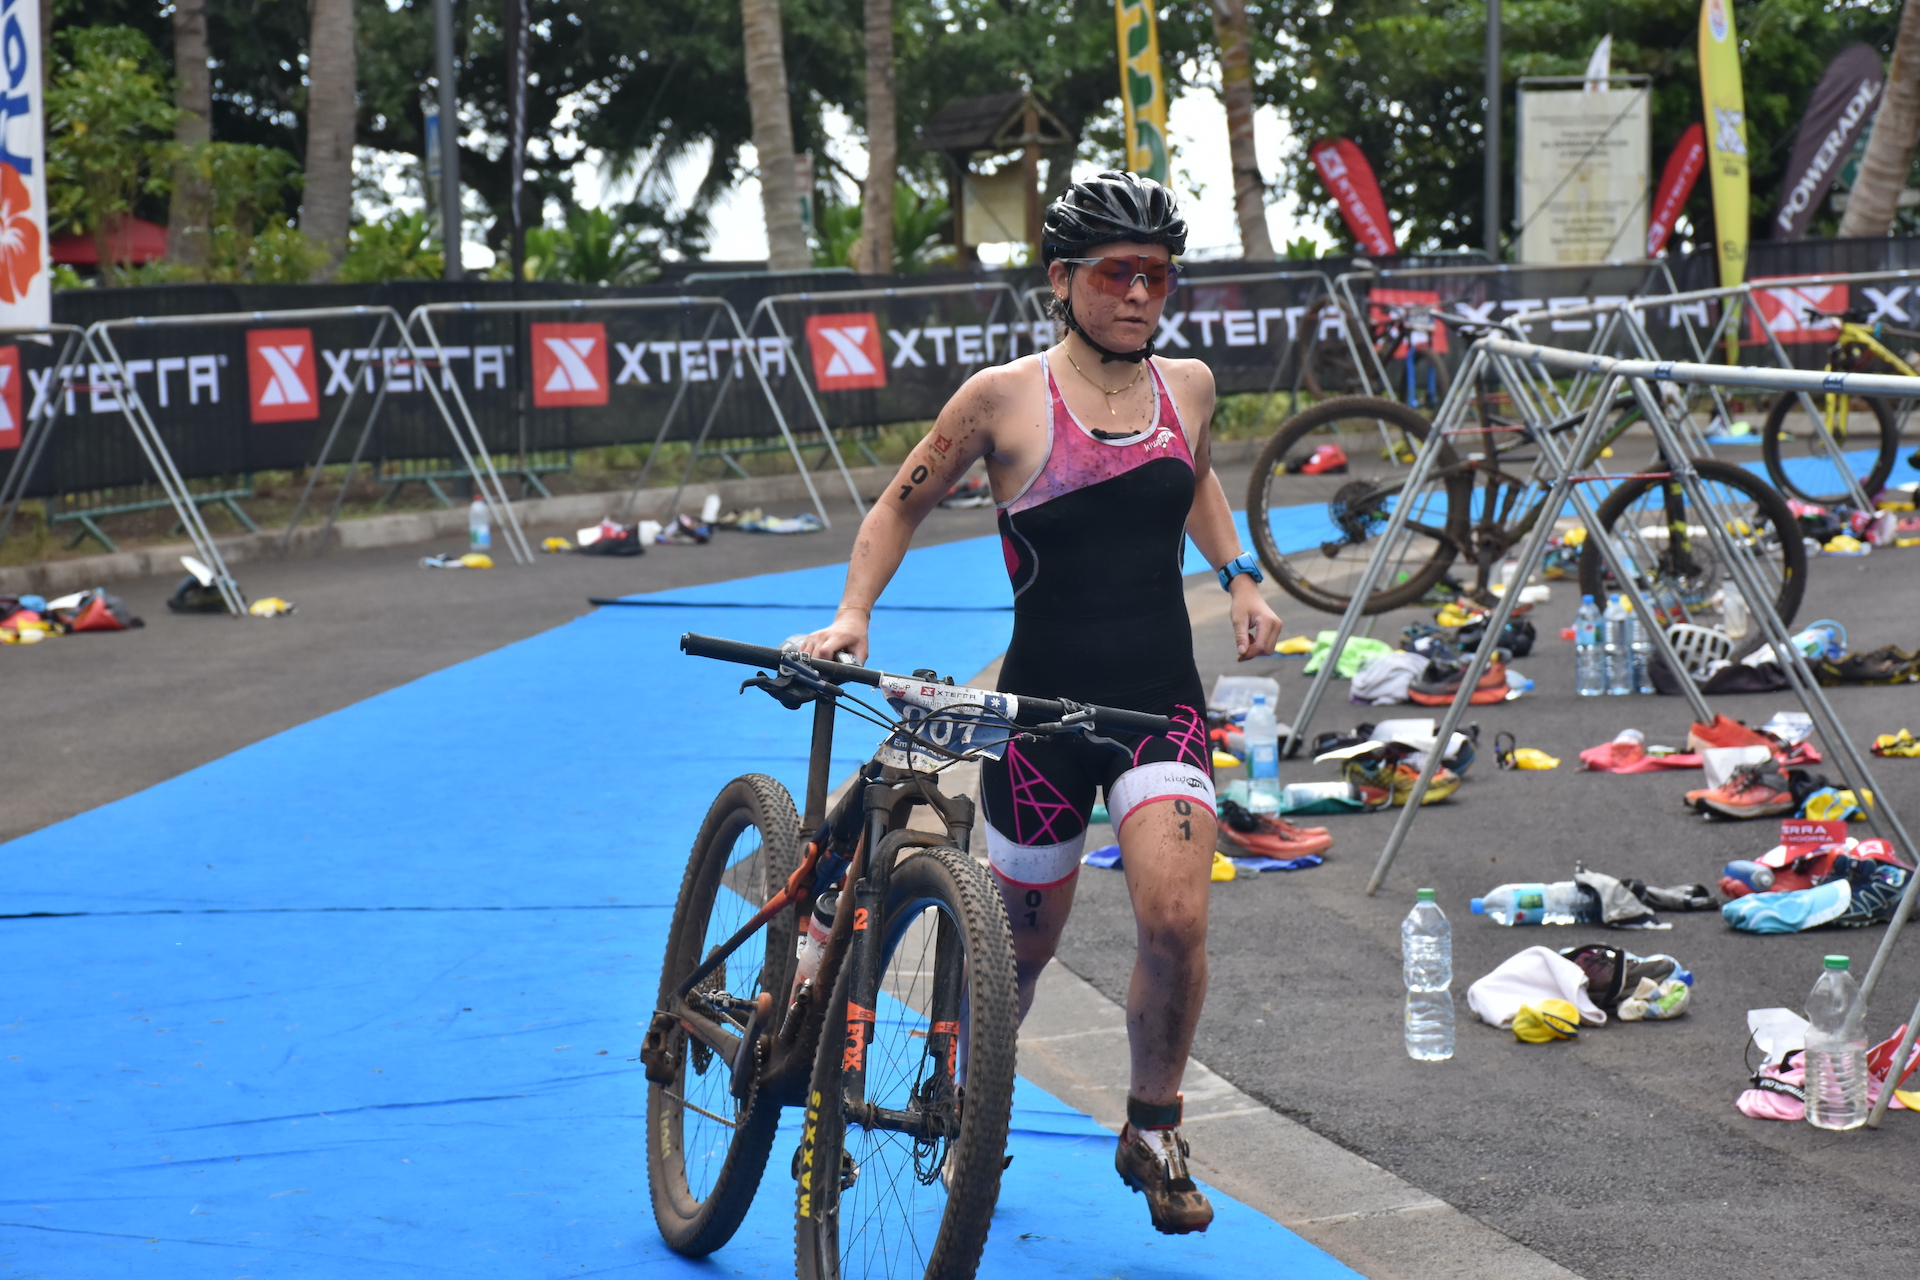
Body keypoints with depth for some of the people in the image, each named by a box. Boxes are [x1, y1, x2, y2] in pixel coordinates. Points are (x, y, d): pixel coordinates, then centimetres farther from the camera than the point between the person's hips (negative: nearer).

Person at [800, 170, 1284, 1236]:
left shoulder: (1186, 385, 4)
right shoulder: (1005, 398, -8)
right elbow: (899, 508, 5)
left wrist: (1239, 575, 18)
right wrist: (851, 616, -6)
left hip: (1160, 702, 2)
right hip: (1044, 706, -2)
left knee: (1174, 920, -18)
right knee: (1023, 942, 11)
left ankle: (1153, 1131, 7)